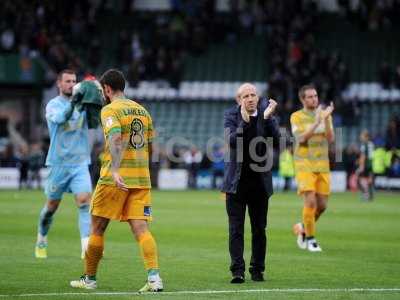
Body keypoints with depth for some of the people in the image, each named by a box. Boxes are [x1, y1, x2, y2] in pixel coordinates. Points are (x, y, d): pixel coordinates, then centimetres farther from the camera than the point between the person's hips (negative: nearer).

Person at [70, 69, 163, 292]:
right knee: (141, 229, -3)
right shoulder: (142, 111, 16)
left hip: (116, 179, -5)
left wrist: (115, 170, -32)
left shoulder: (110, 110, -5)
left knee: (97, 229, 8)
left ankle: (90, 278, 17)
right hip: (142, 178, 5)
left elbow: (115, 139, -22)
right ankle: (154, 276, -21)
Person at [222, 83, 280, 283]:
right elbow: (231, 141, -17)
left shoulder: (265, 113, 1)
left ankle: (257, 270, 17)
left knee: (259, 229, 8)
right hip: (236, 182, -2)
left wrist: (267, 118, -22)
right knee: (236, 228, -4)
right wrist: (244, 122, -28)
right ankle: (237, 271, -3)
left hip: (260, 181, 2)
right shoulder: (231, 115, -2)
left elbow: (276, 138, -11)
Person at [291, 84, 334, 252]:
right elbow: (301, 139, -19)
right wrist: (317, 121, -28)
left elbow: (330, 139, -7)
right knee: (311, 203, -16)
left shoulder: (325, 115, 5)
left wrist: (326, 119, -21)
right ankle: (310, 239, -1)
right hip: (304, 166, -4)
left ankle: (303, 228, 31)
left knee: (322, 205, 4)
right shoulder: (296, 117, -5)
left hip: (322, 167, 4)